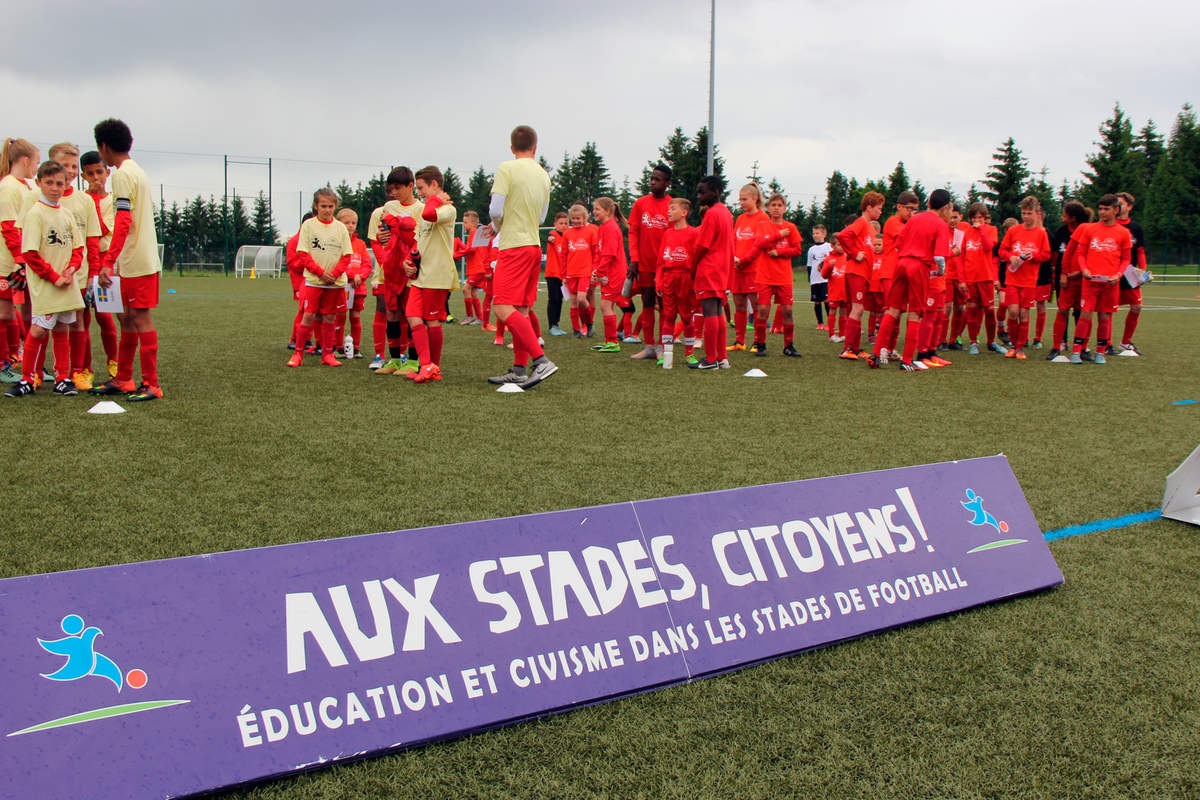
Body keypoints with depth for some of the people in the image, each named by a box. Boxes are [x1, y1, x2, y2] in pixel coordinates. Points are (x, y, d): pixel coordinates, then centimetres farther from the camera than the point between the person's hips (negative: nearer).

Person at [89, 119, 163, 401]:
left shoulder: (122, 174, -12)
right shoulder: (137, 171, 16)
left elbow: (124, 222, -22)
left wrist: (108, 262, -25)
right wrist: (115, 261, 24)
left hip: (136, 260, -9)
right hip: (142, 258, 9)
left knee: (139, 317, -6)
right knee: (126, 317, 14)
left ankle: (151, 384, -3)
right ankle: (123, 379, 22)